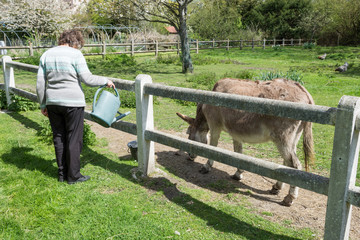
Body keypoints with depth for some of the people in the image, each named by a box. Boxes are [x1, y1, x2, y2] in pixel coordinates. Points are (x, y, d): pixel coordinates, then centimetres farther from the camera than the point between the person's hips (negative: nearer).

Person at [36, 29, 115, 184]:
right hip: (72, 102, -6)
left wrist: (43, 105, 15)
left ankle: (62, 173, 22)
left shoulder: (46, 55, 9)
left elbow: (40, 83, 8)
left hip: (53, 102, 6)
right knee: (74, 139, 4)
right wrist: (105, 81, 3)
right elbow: (87, 79, -13)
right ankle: (73, 176, 11)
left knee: (58, 137, 14)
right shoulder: (75, 54, -8)